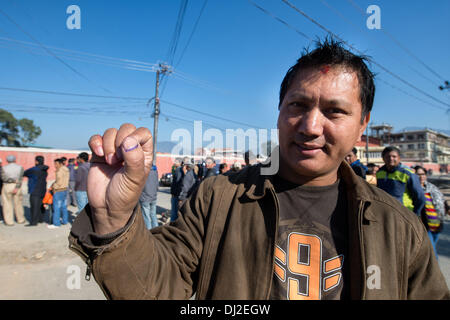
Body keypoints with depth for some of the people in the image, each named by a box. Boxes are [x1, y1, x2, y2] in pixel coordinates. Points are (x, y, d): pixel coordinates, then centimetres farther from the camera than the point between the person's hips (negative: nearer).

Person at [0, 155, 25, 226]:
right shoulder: (20, 168, -1)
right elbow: (20, 179, -10)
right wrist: (16, 188, -12)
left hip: (7, 186, -2)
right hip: (17, 187, 2)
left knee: (7, 204, 5)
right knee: (18, 203, 12)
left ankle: (9, 221, 6)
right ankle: (20, 220, 23)